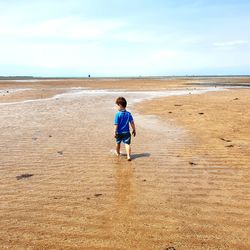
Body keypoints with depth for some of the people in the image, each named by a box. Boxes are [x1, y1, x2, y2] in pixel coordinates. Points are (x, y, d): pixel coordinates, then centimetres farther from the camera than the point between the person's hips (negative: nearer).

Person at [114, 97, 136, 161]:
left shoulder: (118, 114, -15)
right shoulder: (128, 113, -3)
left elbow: (116, 124, -16)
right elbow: (132, 123, 1)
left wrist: (115, 132, -11)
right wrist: (134, 130, 11)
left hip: (119, 132, -2)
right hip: (126, 132, 2)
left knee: (118, 143, 21)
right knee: (127, 144, 1)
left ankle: (117, 152, 44)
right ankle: (128, 156, -16)